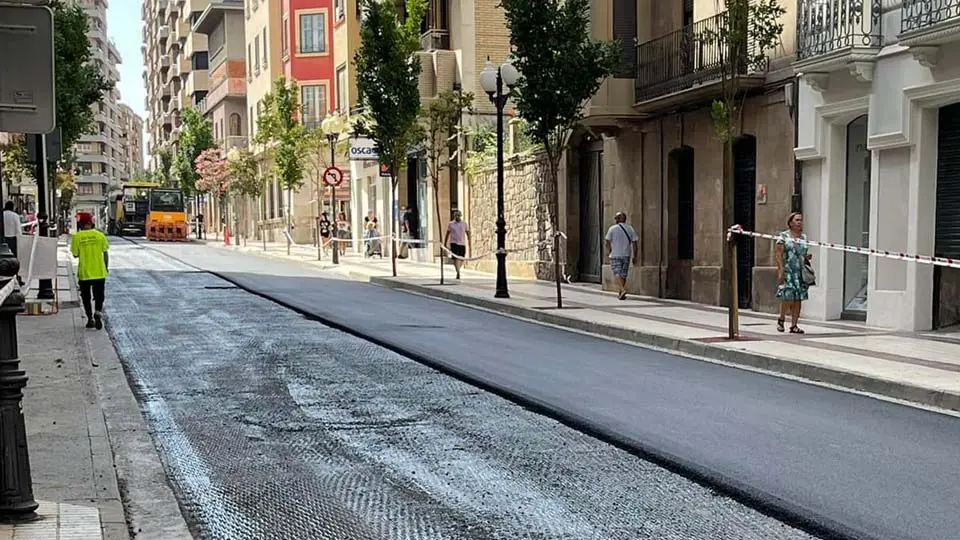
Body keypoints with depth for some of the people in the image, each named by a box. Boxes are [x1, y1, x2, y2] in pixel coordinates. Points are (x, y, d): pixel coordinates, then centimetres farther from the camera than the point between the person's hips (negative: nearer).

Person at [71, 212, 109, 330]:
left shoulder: (77, 237, -7)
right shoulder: (99, 235, -4)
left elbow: (75, 254, -1)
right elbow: (105, 254, 0)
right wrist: (106, 268, 11)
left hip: (84, 272, 0)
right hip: (99, 272, 0)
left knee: (86, 297, 14)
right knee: (99, 296, 9)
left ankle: (90, 319, 15)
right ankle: (98, 313, -13)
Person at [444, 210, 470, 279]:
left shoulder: (464, 224, 5)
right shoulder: (450, 224, 4)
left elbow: (468, 233, 6)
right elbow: (447, 234, 10)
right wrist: (445, 244, 9)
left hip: (462, 243, 2)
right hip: (454, 243, -2)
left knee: (461, 259, 9)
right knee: (456, 258, -16)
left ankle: (458, 270, 34)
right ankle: (458, 273, -22)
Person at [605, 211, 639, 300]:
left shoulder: (612, 229, -4)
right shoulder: (630, 229, 4)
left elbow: (608, 242, -3)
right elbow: (635, 244, 1)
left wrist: (608, 252, 14)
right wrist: (635, 256, 6)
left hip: (615, 255, -3)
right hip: (626, 255, 3)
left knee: (617, 274, -5)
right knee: (623, 274, 12)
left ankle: (622, 290, -25)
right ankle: (620, 293, 19)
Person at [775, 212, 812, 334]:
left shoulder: (804, 237, 15)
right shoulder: (783, 236, 0)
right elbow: (779, 254, -6)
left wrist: (807, 257, 0)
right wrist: (781, 270, -15)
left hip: (800, 272, 5)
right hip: (787, 271, -5)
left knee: (798, 299, 0)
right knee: (788, 298, -13)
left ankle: (794, 325, 5)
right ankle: (781, 319, 11)